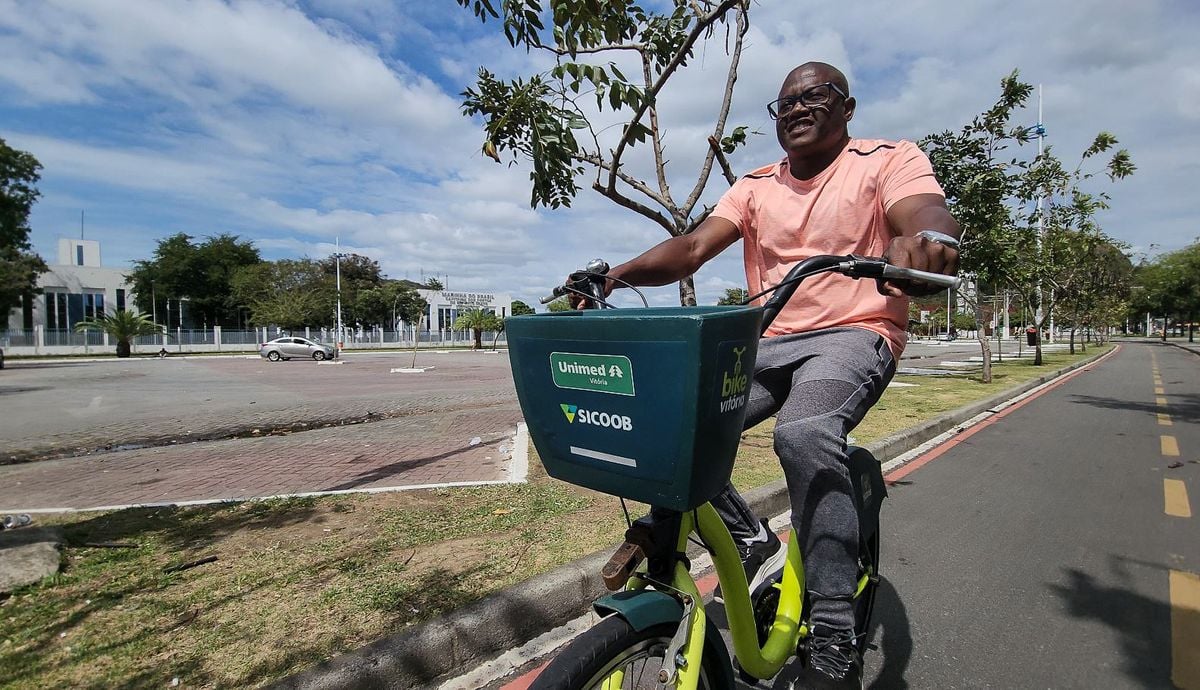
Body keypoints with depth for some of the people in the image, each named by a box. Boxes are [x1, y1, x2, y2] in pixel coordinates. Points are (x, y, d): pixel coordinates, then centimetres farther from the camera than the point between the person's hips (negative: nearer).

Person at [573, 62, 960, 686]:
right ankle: (754, 547, 2)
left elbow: (929, 216, -15)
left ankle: (834, 640, -20)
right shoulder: (756, 186, 14)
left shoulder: (891, 160, 5)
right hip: (767, 343, 5)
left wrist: (928, 240, -42)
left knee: (804, 432, -36)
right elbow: (694, 246, 0)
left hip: (852, 336, -4)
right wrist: (619, 273, -19)